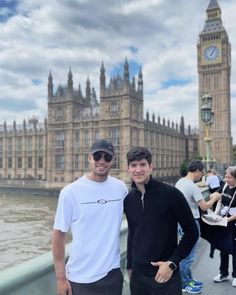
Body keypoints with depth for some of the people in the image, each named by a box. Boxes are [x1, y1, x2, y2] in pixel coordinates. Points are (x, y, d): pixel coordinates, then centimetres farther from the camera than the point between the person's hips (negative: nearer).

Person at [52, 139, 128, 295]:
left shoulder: (121, 188, -4)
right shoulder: (70, 192, -12)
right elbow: (59, 233, -8)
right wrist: (61, 277, -7)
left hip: (113, 274, 3)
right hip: (80, 279, -3)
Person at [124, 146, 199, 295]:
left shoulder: (171, 194, -14)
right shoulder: (129, 199, -1)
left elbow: (192, 232, -9)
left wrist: (172, 263, -12)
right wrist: (130, 266, 14)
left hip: (165, 276, -4)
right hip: (137, 275, 4)